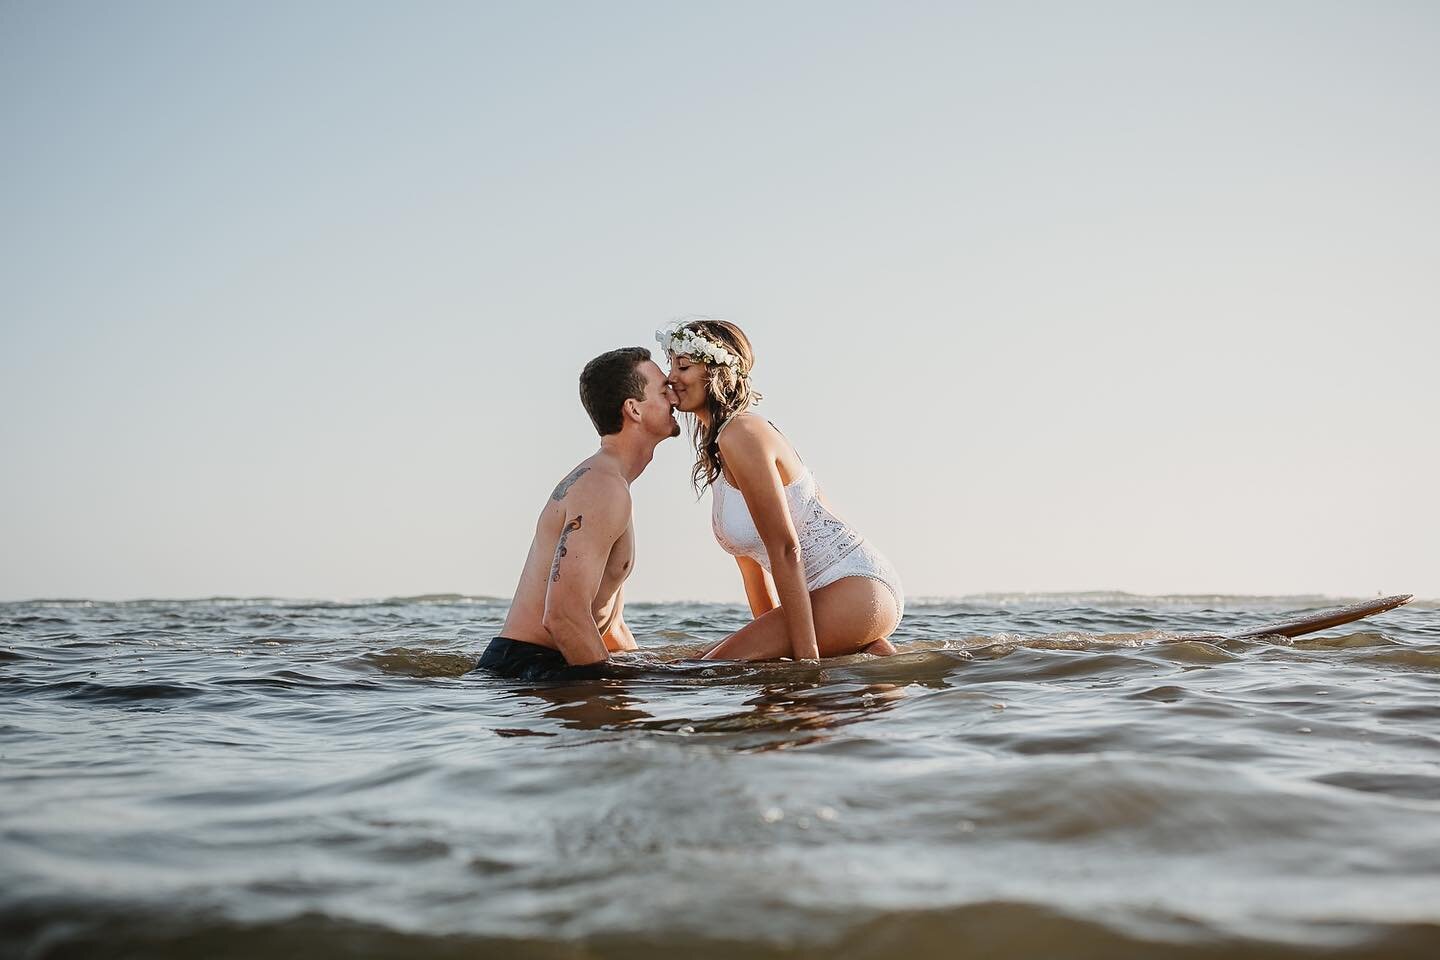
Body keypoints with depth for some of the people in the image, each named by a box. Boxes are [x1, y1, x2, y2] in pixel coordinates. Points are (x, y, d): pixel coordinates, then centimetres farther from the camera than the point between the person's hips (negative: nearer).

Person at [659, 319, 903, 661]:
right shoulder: (715, 451, 15)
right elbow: (750, 555, 17)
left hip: (857, 589, -10)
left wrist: (806, 656, -22)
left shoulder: (742, 435, -16)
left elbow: (785, 549, -21)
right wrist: (766, 634, 16)